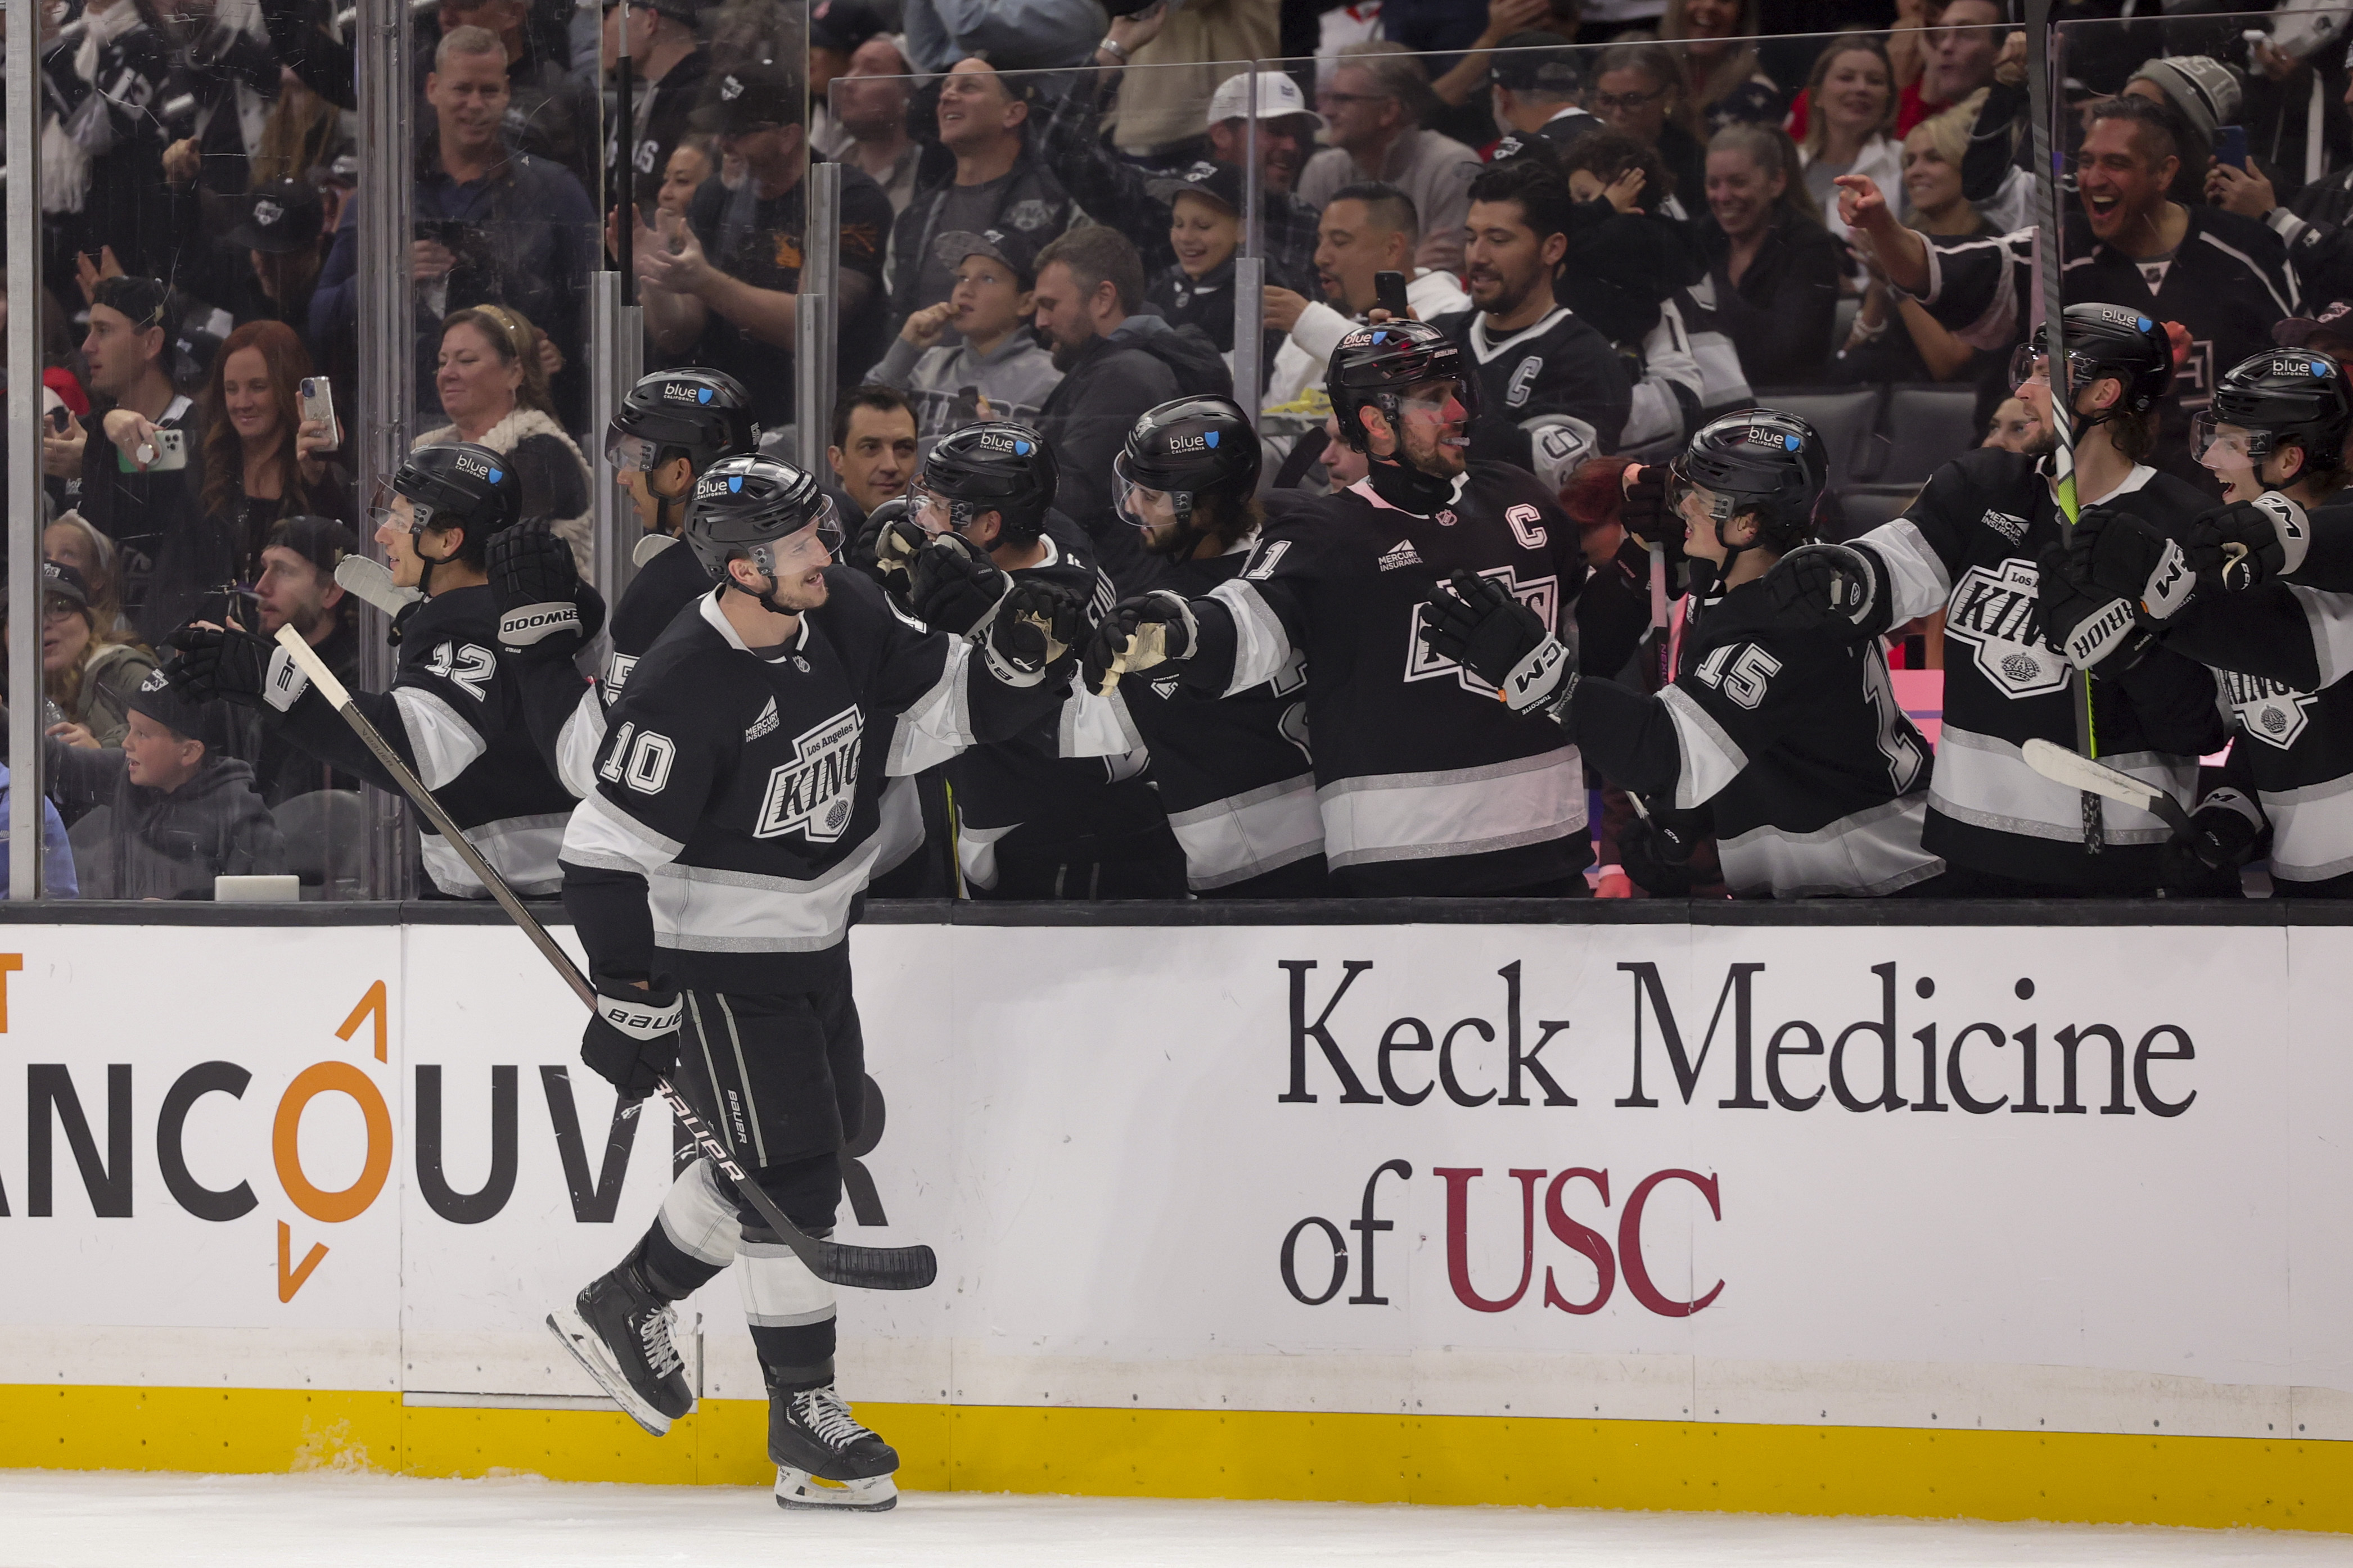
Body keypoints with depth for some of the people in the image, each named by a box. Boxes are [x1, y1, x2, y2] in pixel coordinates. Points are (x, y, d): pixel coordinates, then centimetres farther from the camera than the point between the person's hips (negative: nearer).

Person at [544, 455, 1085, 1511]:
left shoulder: (846, 618, -5)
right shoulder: (684, 689, -26)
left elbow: (927, 713, 8)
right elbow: (609, 852, -23)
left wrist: (1016, 664, -12)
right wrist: (630, 1002, -25)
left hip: (814, 946, 9)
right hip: (719, 960, -8)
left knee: (823, 1140, 19)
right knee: (790, 1177, -6)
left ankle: (624, 1307, 34)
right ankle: (804, 1423, 5)